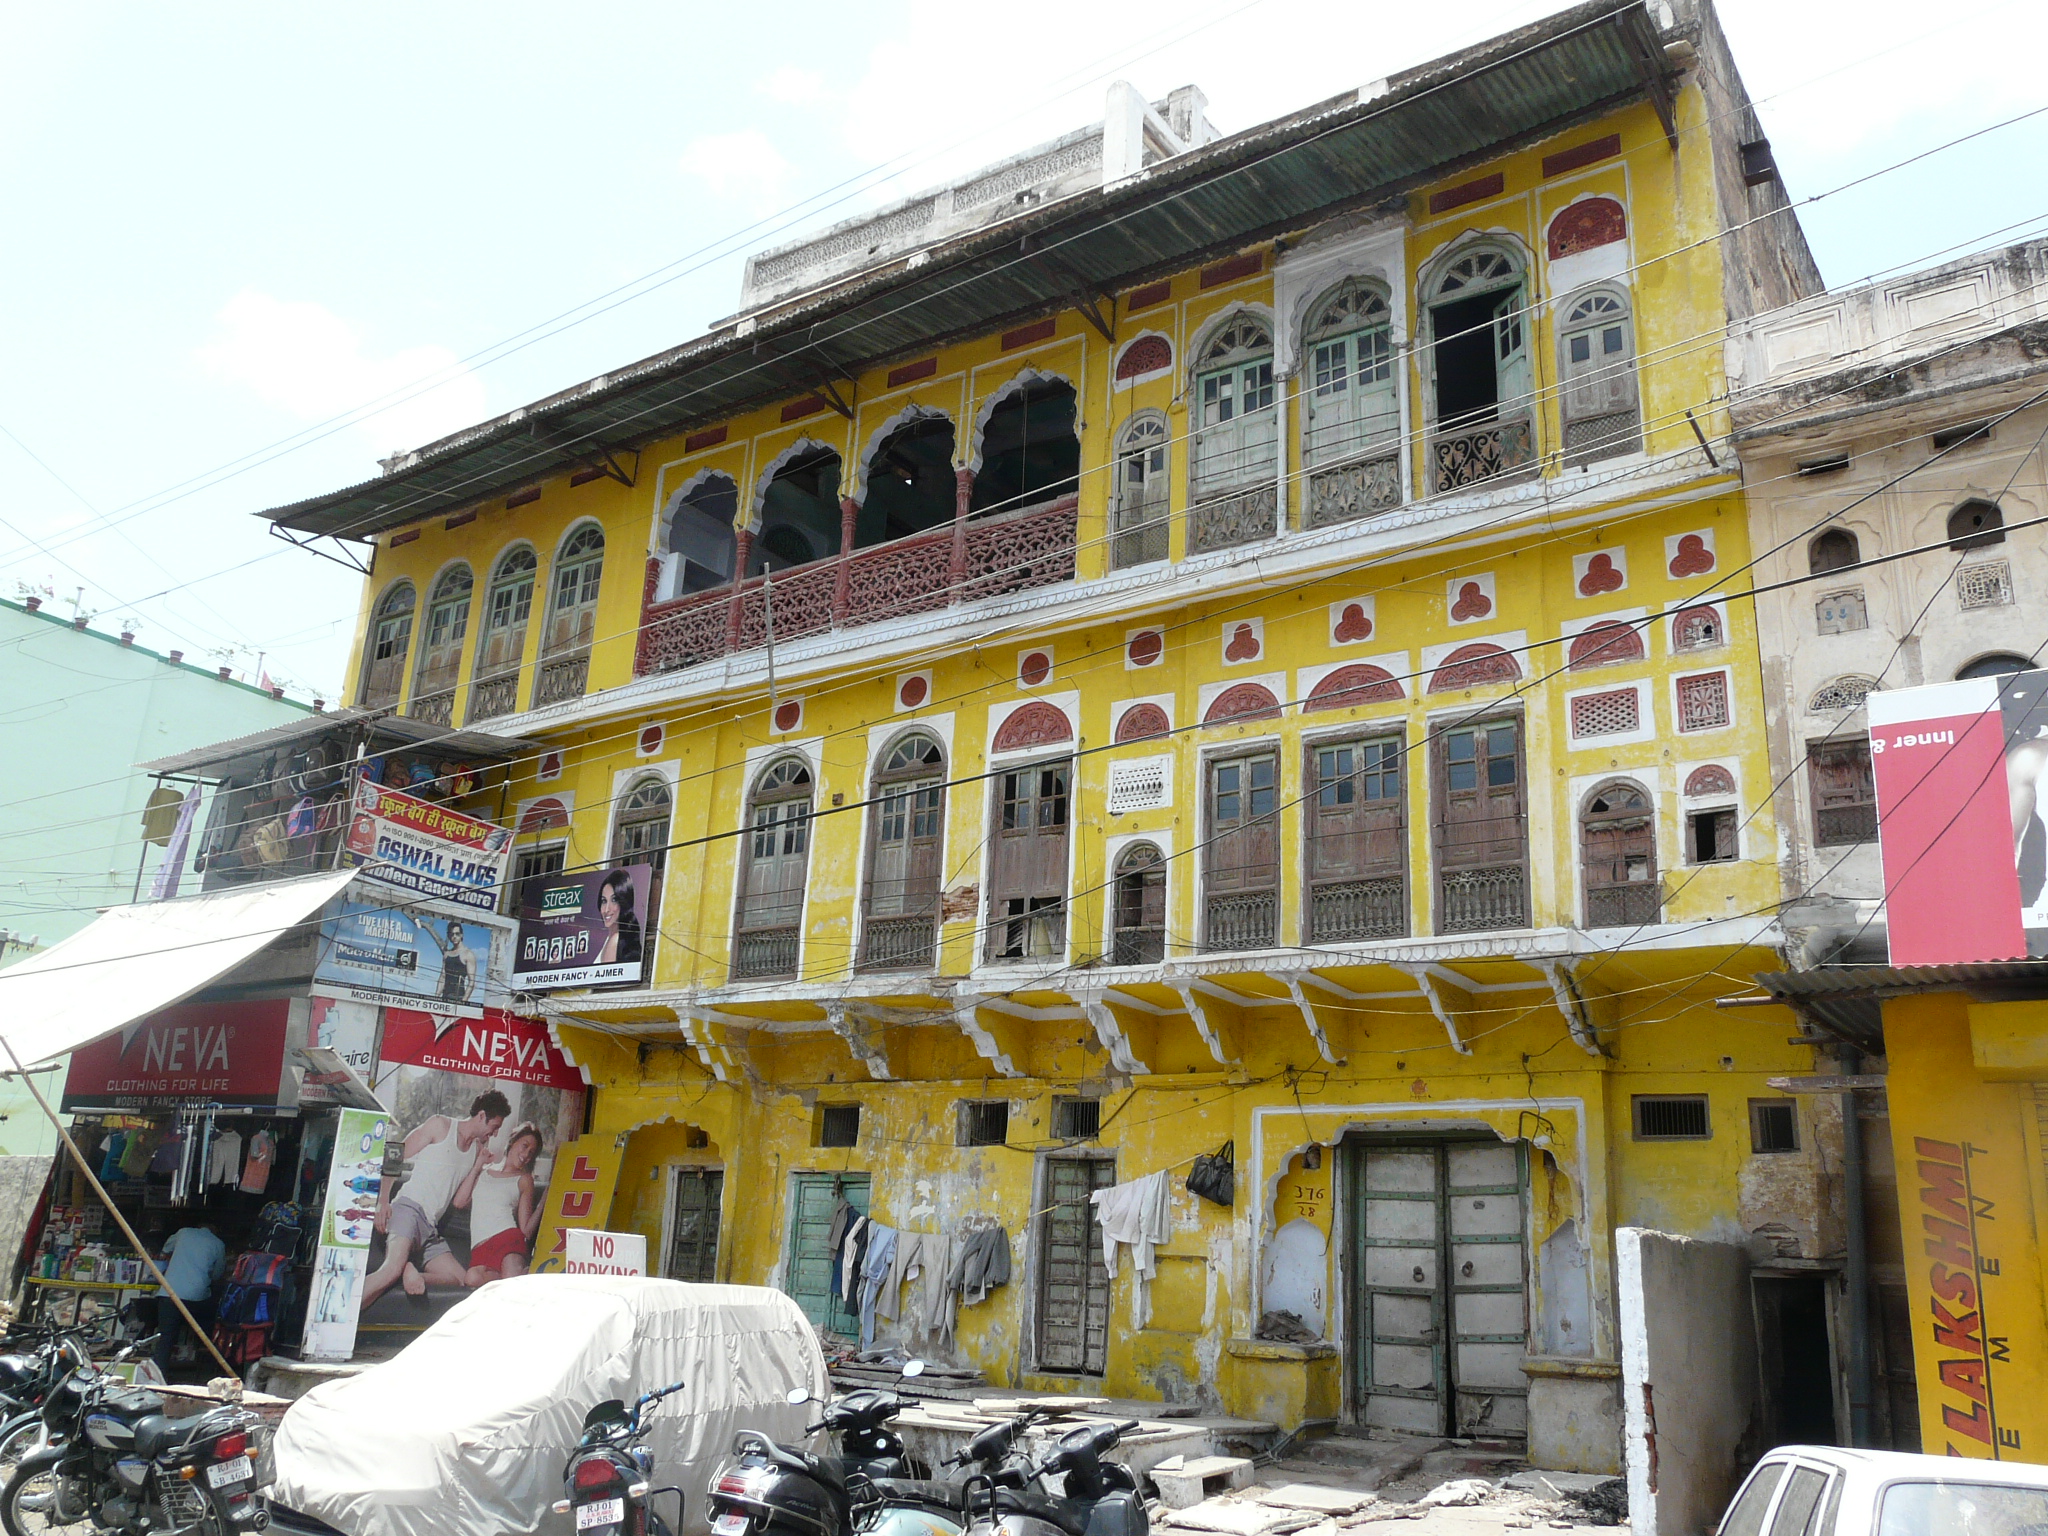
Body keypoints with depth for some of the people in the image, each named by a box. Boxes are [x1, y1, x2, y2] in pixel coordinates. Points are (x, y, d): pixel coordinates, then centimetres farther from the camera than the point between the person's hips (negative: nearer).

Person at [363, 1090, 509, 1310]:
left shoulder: (477, 1148, 23)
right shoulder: (440, 1125, 5)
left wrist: (479, 1164, 5)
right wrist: (382, 1201, -13)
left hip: (431, 1227, 7)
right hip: (409, 1209, -7)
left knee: (462, 1280, -7)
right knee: (393, 1268, -32)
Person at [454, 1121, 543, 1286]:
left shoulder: (524, 1180, 17)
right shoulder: (483, 1171, 27)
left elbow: (526, 1230, 10)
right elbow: (459, 1201, 11)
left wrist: (541, 1205, -5)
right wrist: (478, 1165, 14)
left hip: (508, 1237, -3)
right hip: (479, 1248, 3)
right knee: (473, 1278, -35)